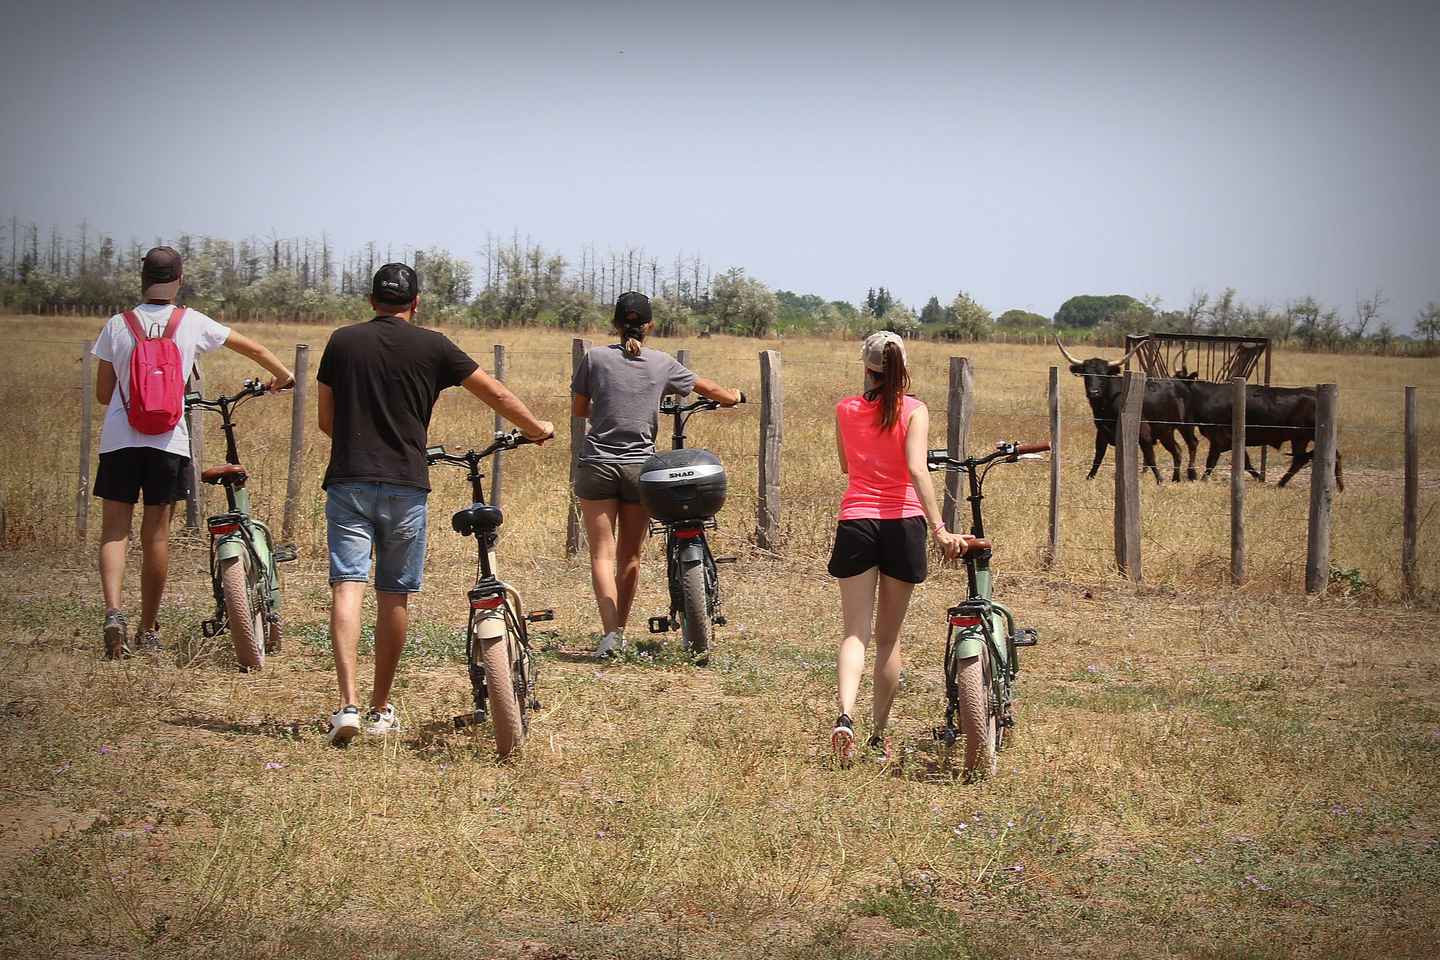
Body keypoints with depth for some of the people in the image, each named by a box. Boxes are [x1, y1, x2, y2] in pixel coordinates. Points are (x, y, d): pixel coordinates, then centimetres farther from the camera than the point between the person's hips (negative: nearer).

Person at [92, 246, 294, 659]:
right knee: (156, 533, 7)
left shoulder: (118, 325, 3)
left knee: (114, 530, 3)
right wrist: (283, 376, 32)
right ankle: (149, 630, 15)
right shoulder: (192, 323, 4)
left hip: (119, 439, 0)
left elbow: (103, 393, 8)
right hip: (168, 440, 0)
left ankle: (113, 613, -20)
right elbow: (254, 349, 15)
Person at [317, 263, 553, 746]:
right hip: (405, 485, 0)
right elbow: (496, 395, 9)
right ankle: (381, 708, 17)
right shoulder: (432, 346, 3)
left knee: (347, 586, -5)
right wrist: (538, 430, 26)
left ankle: (348, 702, -21)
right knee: (394, 596, 10)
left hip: (348, 480, 0)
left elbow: (326, 420, 12)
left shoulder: (342, 341, 7)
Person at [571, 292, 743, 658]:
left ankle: (610, 632, -16)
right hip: (640, 466, 1)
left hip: (597, 464, -1)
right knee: (630, 556, 14)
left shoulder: (596, 357, -2)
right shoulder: (662, 363, 2)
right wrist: (732, 397, 37)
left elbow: (577, 409, 6)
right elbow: (709, 389, 15)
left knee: (602, 554, -1)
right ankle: (620, 630, 20)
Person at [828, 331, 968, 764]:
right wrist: (939, 528, -21)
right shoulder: (914, 411, -5)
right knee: (889, 637, 11)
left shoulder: (845, 409, 4)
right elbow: (916, 470, -17)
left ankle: (845, 715, -25)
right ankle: (879, 736, 17)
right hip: (902, 525, -1)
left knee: (855, 632, 1)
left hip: (856, 525, 1)